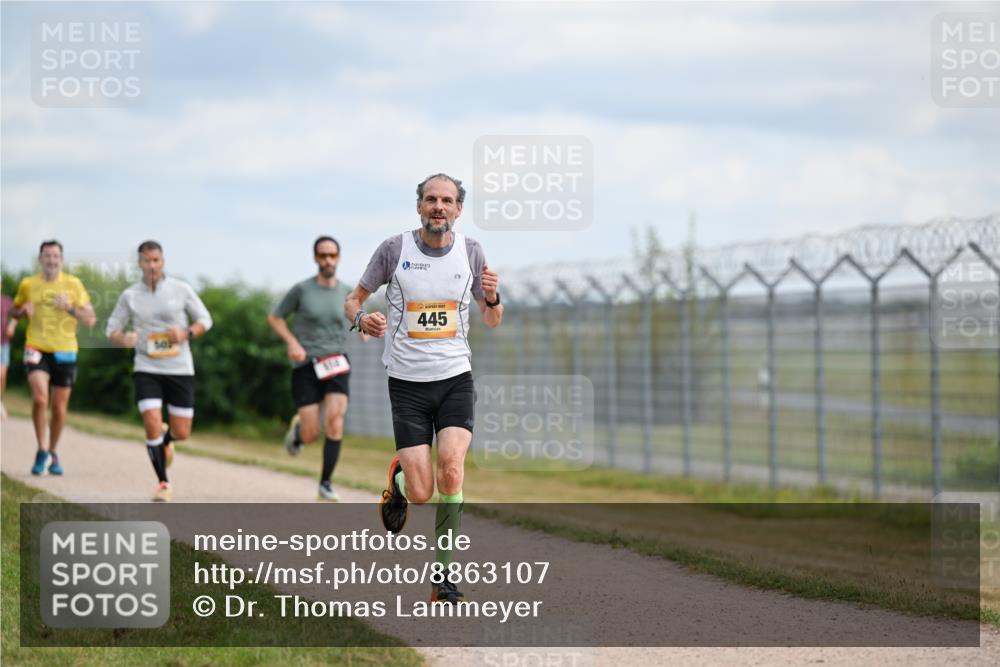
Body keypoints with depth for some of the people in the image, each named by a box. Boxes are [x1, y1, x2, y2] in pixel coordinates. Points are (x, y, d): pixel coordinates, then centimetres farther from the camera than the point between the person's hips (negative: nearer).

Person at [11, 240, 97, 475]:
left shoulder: (73, 284, 0)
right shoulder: (28, 284, 4)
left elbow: (90, 320, -1)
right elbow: (14, 312, 18)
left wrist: (70, 308, -17)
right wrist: (23, 311, -5)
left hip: (65, 350, 1)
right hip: (36, 349, -1)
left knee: (60, 408, 6)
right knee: (40, 398, -21)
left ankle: (53, 453, 26)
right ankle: (42, 451, -6)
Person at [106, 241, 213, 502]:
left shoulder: (181, 289, -2)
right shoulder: (130, 296, 1)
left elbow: (205, 319, 5)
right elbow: (112, 328, 8)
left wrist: (187, 334, -15)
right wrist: (123, 339, -15)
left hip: (180, 369, 0)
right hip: (146, 369, 0)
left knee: (182, 433, 2)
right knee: (152, 426, -15)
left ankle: (165, 439, 41)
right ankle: (163, 483, 2)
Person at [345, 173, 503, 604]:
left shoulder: (470, 252, 4)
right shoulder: (394, 249, -2)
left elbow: (492, 322, 12)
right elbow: (353, 300, 7)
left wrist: (493, 299, -12)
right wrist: (361, 318, -16)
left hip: (455, 378, 1)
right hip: (407, 381, -1)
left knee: (451, 466, -23)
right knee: (422, 494, -9)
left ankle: (443, 577, -10)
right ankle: (398, 479, 31)